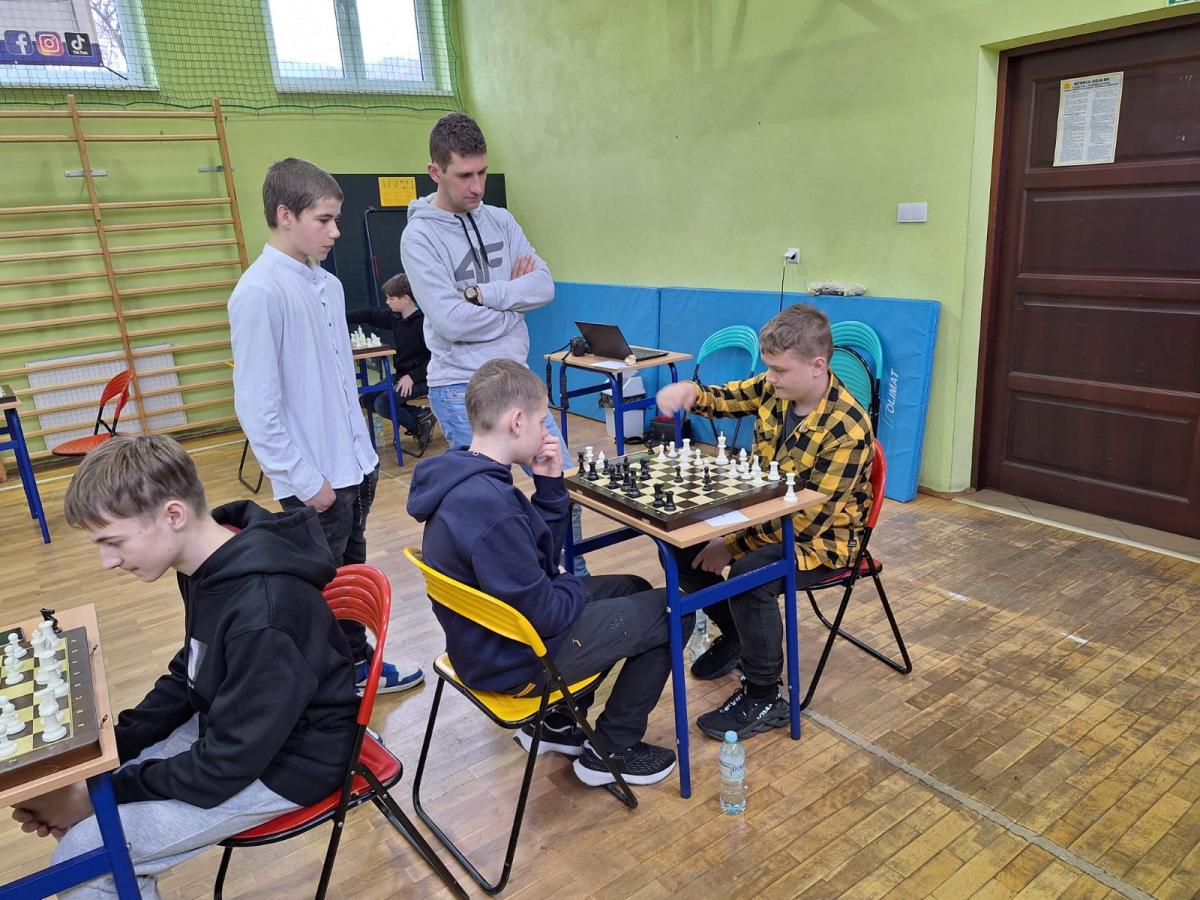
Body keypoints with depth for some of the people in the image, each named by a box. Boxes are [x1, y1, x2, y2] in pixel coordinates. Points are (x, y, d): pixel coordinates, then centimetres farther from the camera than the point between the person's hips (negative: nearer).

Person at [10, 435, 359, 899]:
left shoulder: (263, 614, -35)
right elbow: (186, 678, 9)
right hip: (229, 725, 8)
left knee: (83, 857, -9)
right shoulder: (210, 564, -6)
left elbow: (222, 767, -25)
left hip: (286, 763, -8)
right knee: (74, 795, 8)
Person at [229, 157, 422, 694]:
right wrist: (304, 481, -16)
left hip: (355, 468, 8)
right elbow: (256, 406, -19)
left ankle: (357, 664, 39)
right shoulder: (259, 292, -17)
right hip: (314, 482, -7)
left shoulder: (328, 284, 7)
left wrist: (363, 451, 15)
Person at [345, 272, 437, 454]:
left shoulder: (424, 320, -19)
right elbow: (370, 315, 14)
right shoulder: (395, 316, 3)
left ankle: (419, 425, 2)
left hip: (421, 378, -9)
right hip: (401, 374, 9)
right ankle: (420, 415, 4)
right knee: (368, 400, 3)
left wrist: (412, 377, -25)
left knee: (382, 404, -21)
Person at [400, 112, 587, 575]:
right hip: (461, 388, -6)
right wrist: (512, 299, -6)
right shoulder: (420, 236, -9)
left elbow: (544, 285, -4)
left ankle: (574, 579, 28)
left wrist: (482, 293, -16)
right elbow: (453, 322, -19)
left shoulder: (500, 220, 7)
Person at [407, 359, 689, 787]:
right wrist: (575, 587, -6)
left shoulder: (465, 477, -2)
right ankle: (611, 750, 17)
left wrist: (550, 483, -6)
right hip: (514, 658, -9)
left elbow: (542, 552, 7)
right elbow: (541, 614, -27)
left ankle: (557, 722, 28)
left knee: (633, 588, 23)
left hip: (488, 634, 10)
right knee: (671, 611, 2)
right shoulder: (489, 505, -33)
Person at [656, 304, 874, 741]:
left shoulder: (847, 430, -28)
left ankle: (764, 699, -12)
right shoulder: (774, 389, -8)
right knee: (680, 545, -2)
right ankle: (735, 634, 20)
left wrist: (733, 545, -22)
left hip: (819, 538, -8)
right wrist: (689, 391, -23)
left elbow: (808, 521, -27)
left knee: (749, 573, -34)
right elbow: (725, 398, 3)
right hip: (765, 517, 8)